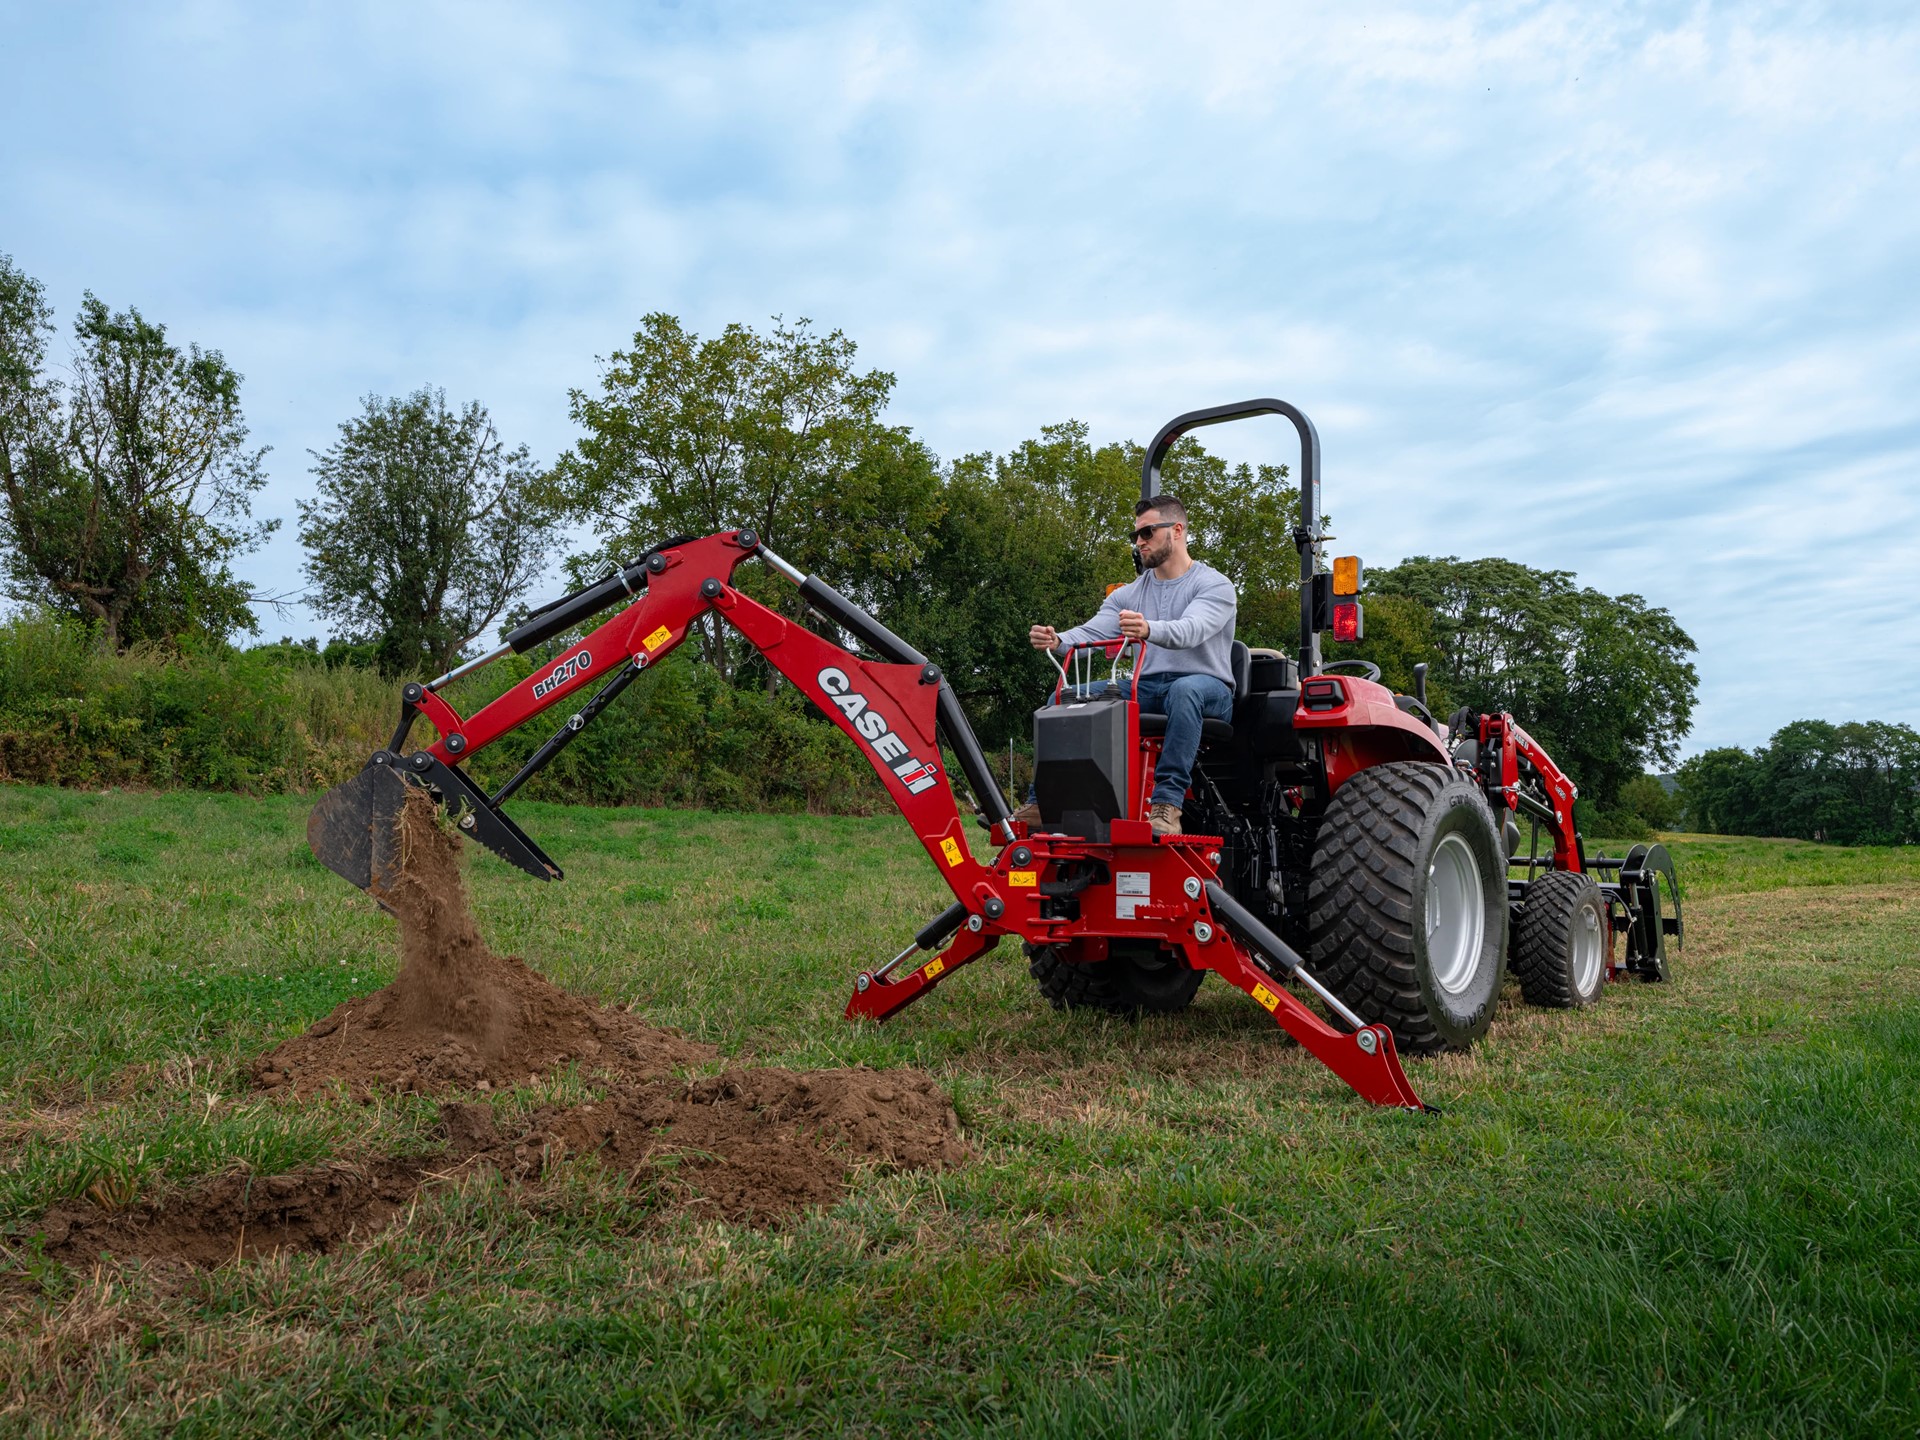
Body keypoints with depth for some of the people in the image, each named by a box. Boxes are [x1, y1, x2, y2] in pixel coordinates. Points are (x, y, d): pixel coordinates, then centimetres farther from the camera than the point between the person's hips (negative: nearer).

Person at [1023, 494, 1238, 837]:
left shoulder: (1215, 585, -2)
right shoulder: (1129, 594, 16)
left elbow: (1190, 630, -24)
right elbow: (1091, 632, 0)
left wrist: (1149, 630, -46)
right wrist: (1057, 640, -23)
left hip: (1206, 689, -5)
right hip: (1146, 689, 6)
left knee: (1185, 690, -41)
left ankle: (1167, 802, -46)